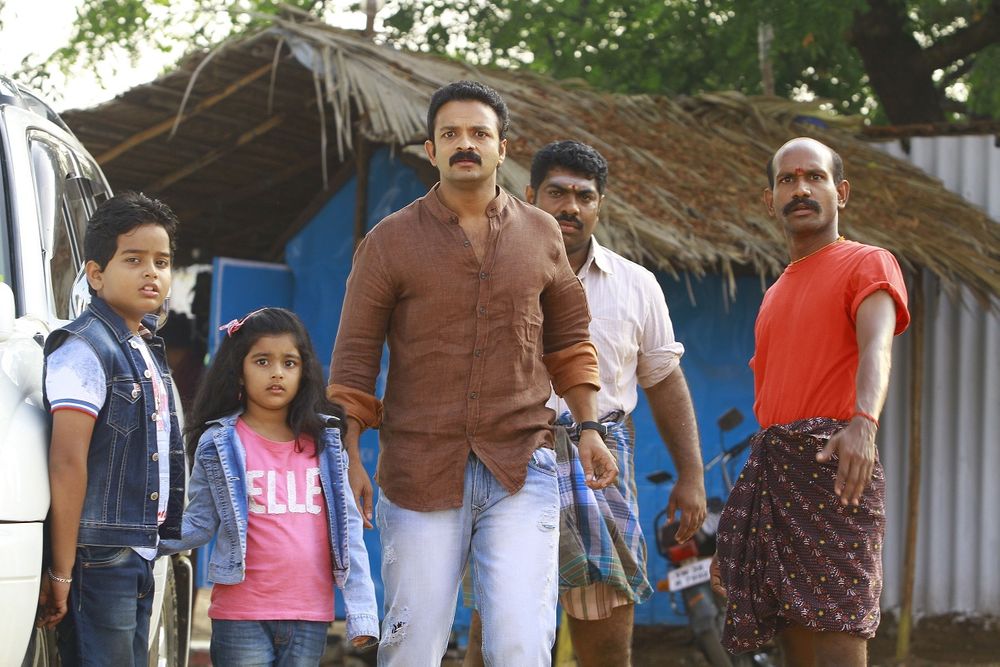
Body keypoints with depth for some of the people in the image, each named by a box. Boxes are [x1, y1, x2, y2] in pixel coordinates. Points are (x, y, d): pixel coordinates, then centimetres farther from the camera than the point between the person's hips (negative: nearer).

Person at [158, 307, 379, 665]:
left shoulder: (323, 443, 8)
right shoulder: (219, 444, 0)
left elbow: (347, 529, 8)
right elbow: (199, 524, 2)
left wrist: (361, 610, 2)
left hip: (310, 616, 3)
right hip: (242, 614, -3)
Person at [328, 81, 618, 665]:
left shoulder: (541, 235, 10)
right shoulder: (390, 242, 2)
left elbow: (568, 337, 20)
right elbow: (354, 357, 3)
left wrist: (589, 427, 10)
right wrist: (349, 458, -4)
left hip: (521, 469, 1)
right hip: (419, 472, -1)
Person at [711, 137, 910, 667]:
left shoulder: (867, 264, 3)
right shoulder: (774, 297, 25)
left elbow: (876, 348, -19)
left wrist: (863, 422, -40)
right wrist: (731, 534, 24)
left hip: (832, 465, -7)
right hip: (770, 474, 7)